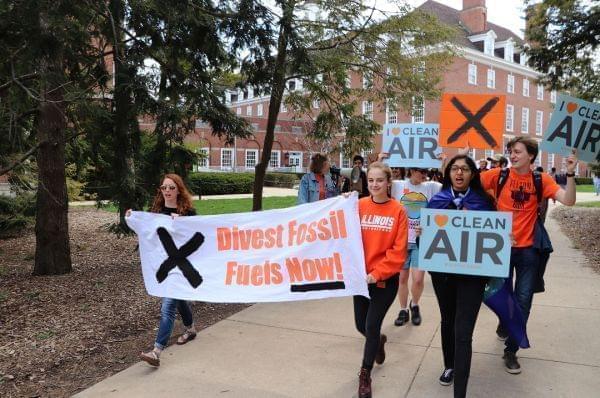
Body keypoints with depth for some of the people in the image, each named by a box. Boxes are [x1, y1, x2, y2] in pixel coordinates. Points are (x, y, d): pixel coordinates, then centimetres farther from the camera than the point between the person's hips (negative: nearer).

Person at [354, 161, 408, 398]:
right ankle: (378, 342, 48)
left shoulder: (398, 210, -8)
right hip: (361, 277, 3)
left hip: (386, 279, -3)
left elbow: (399, 250, -11)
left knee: (372, 326, -1)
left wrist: (377, 273, -15)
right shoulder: (359, 206, -4)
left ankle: (365, 375, 22)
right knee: (361, 325, 13)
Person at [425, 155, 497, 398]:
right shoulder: (437, 200, 2)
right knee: (448, 321, 21)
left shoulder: (483, 201, -3)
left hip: (472, 272, -3)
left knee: (463, 332, -7)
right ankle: (449, 366, 46)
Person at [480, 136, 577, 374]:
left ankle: (510, 350, 18)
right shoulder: (499, 175, -5)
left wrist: (570, 174, -22)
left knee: (523, 300, 4)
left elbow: (568, 200, -11)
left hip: (528, 248, 0)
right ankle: (504, 326, 48)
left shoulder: (541, 180, -3)